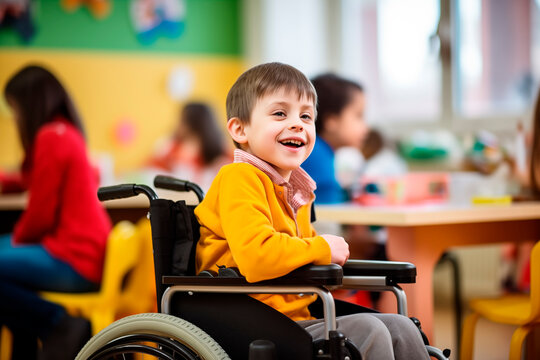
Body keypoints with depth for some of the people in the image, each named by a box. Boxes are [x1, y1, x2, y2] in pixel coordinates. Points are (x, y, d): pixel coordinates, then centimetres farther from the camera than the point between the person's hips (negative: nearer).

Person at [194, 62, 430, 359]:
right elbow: (255, 256, -29)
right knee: (366, 330, -21)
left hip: (298, 319, 10)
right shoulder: (239, 179, -14)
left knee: (399, 328, 5)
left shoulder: (295, 188, 17)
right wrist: (321, 249, -13)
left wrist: (334, 251, 12)